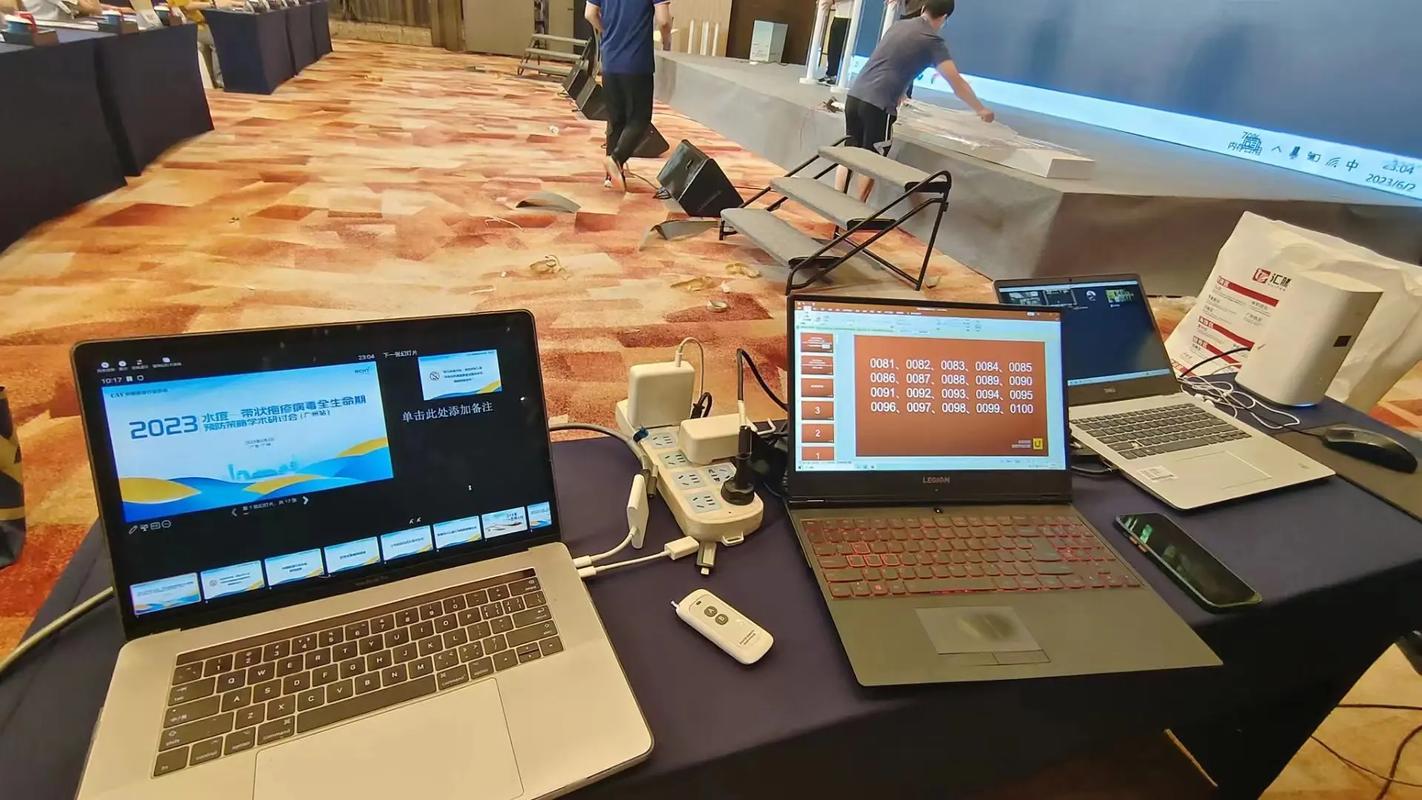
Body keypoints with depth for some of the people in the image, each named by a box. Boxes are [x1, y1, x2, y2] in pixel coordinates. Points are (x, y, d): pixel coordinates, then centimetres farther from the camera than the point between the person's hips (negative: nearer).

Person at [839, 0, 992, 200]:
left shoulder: (898, 25, 21)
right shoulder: (933, 40, 1)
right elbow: (956, 82, -5)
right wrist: (981, 110, 4)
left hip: (855, 95, 6)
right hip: (878, 105, -6)